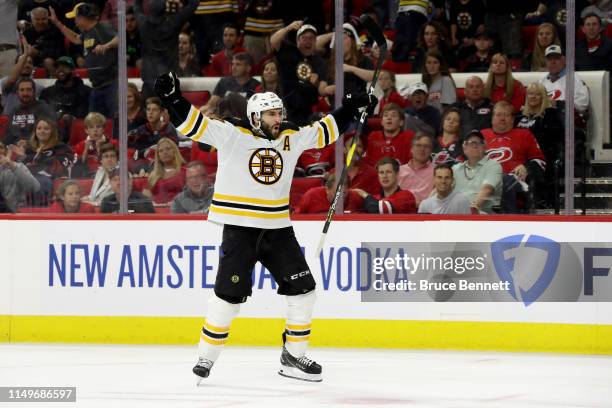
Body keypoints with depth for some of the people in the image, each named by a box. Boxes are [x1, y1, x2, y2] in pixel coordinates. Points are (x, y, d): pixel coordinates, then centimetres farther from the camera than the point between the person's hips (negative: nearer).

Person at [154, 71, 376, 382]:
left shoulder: (291, 139, 8)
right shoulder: (231, 135, -6)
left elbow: (324, 132, 20)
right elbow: (194, 124, -12)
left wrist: (352, 109, 17)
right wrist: (173, 99, -25)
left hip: (277, 229, 5)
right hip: (239, 229, -5)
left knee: (302, 289, 3)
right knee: (229, 296, -7)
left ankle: (293, 356, 15)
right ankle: (206, 357, 6)